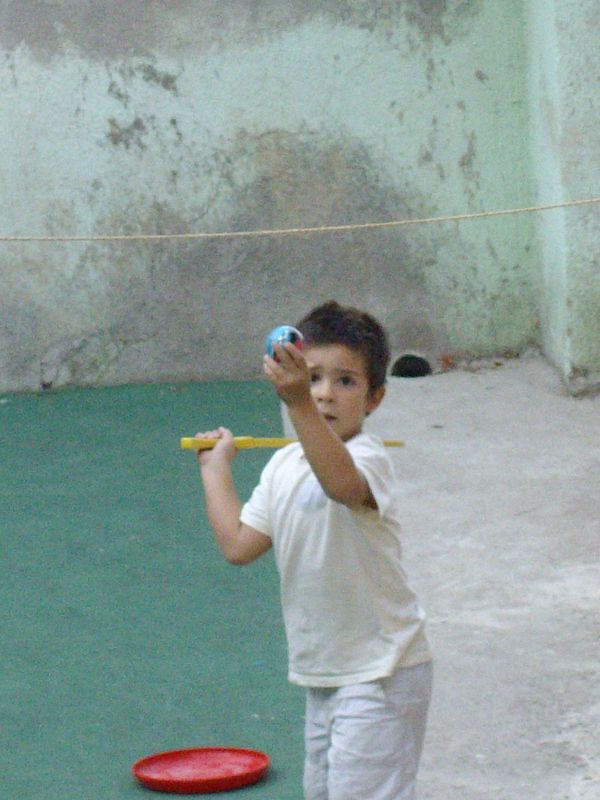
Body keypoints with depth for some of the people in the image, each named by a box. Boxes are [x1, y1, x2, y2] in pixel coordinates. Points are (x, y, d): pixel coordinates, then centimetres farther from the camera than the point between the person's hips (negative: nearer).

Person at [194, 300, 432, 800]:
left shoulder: (366, 457, -18)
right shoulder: (283, 466, 9)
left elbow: (340, 482, -43)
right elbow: (238, 544, 8)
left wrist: (299, 404, -56)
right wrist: (217, 468, 14)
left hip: (379, 673, -9)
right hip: (321, 674, 9)